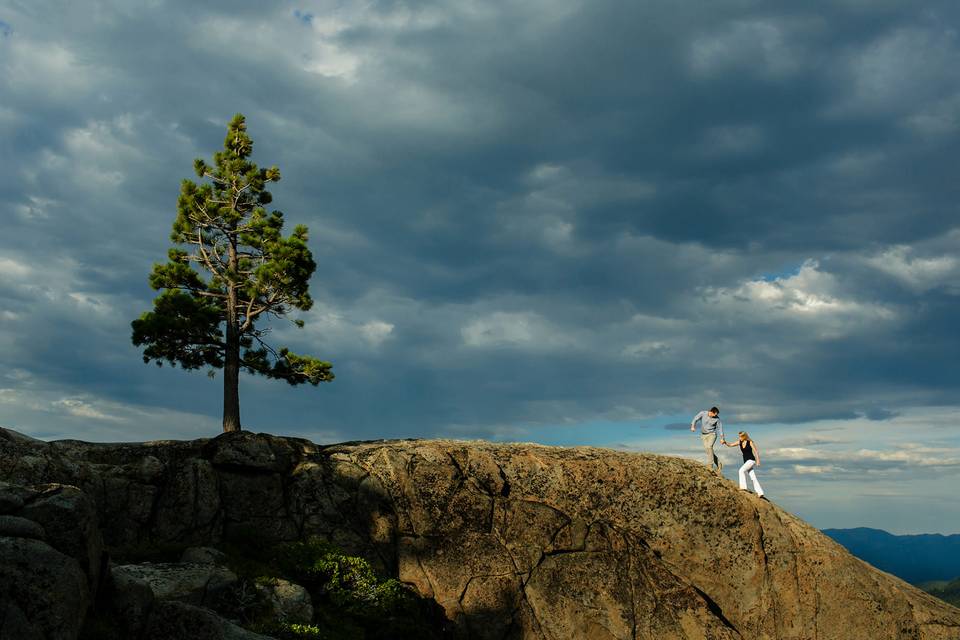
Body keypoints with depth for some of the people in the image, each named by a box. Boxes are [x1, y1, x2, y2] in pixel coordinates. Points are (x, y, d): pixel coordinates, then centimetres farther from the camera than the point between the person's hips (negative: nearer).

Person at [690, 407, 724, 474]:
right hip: (703, 435, 3)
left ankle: (710, 465, -25)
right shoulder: (702, 413, -11)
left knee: (709, 447, -25)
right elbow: (695, 419, -13)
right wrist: (693, 426, -32)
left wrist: (722, 438, -3)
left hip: (712, 434, -3)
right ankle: (718, 464, 11)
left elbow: (720, 427, -2)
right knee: (707, 450, -4)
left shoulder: (717, 418, -10)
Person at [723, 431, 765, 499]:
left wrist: (758, 460, -15)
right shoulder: (739, 442, 9)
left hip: (751, 460, -6)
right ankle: (760, 493, 2)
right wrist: (725, 442, -8)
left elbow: (756, 451, -7)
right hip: (746, 461, 6)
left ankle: (743, 487, -23)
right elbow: (730, 445, 10)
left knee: (741, 470, -24)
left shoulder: (750, 442, -7)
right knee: (753, 478, 2)